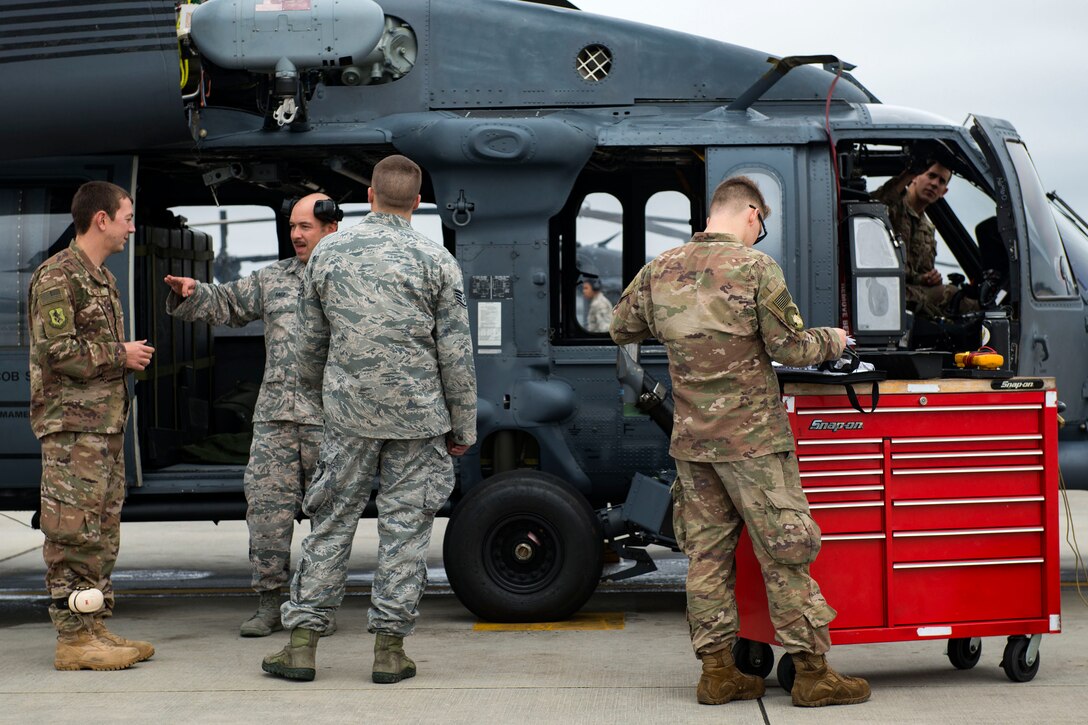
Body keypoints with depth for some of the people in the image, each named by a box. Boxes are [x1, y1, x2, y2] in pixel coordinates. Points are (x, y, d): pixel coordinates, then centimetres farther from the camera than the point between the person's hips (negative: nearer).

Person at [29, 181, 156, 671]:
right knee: (75, 533, -8)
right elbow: (57, 351, -18)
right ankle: (73, 638, -5)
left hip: (107, 419, 10)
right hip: (72, 423, -10)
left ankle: (94, 628, 17)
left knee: (103, 531, 11)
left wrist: (130, 356, 12)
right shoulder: (57, 275, -10)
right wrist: (120, 355, -11)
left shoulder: (103, 278, 20)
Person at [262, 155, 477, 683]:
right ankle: (389, 647, 7)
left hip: (349, 412, 2)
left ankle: (303, 641, 11)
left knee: (331, 522, 9)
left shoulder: (328, 253, 4)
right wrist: (463, 427, 5)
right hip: (417, 415, -2)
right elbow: (456, 355, -4)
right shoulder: (436, 261, -4)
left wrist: (317, 390, 32)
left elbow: (310, 341, 13)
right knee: (405, 525, 4)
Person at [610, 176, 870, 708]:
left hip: (691, 439, 5)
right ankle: (811, 673, 6)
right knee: (783, 553, 2)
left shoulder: (660, 270, 5)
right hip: (752, 437, -5)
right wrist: (831, 341, 10)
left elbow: (621, 329, 17)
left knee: (707, 553, 10)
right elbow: (789, 348, -9)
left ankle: (717, 670, 15)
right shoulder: (755, 267, -11)